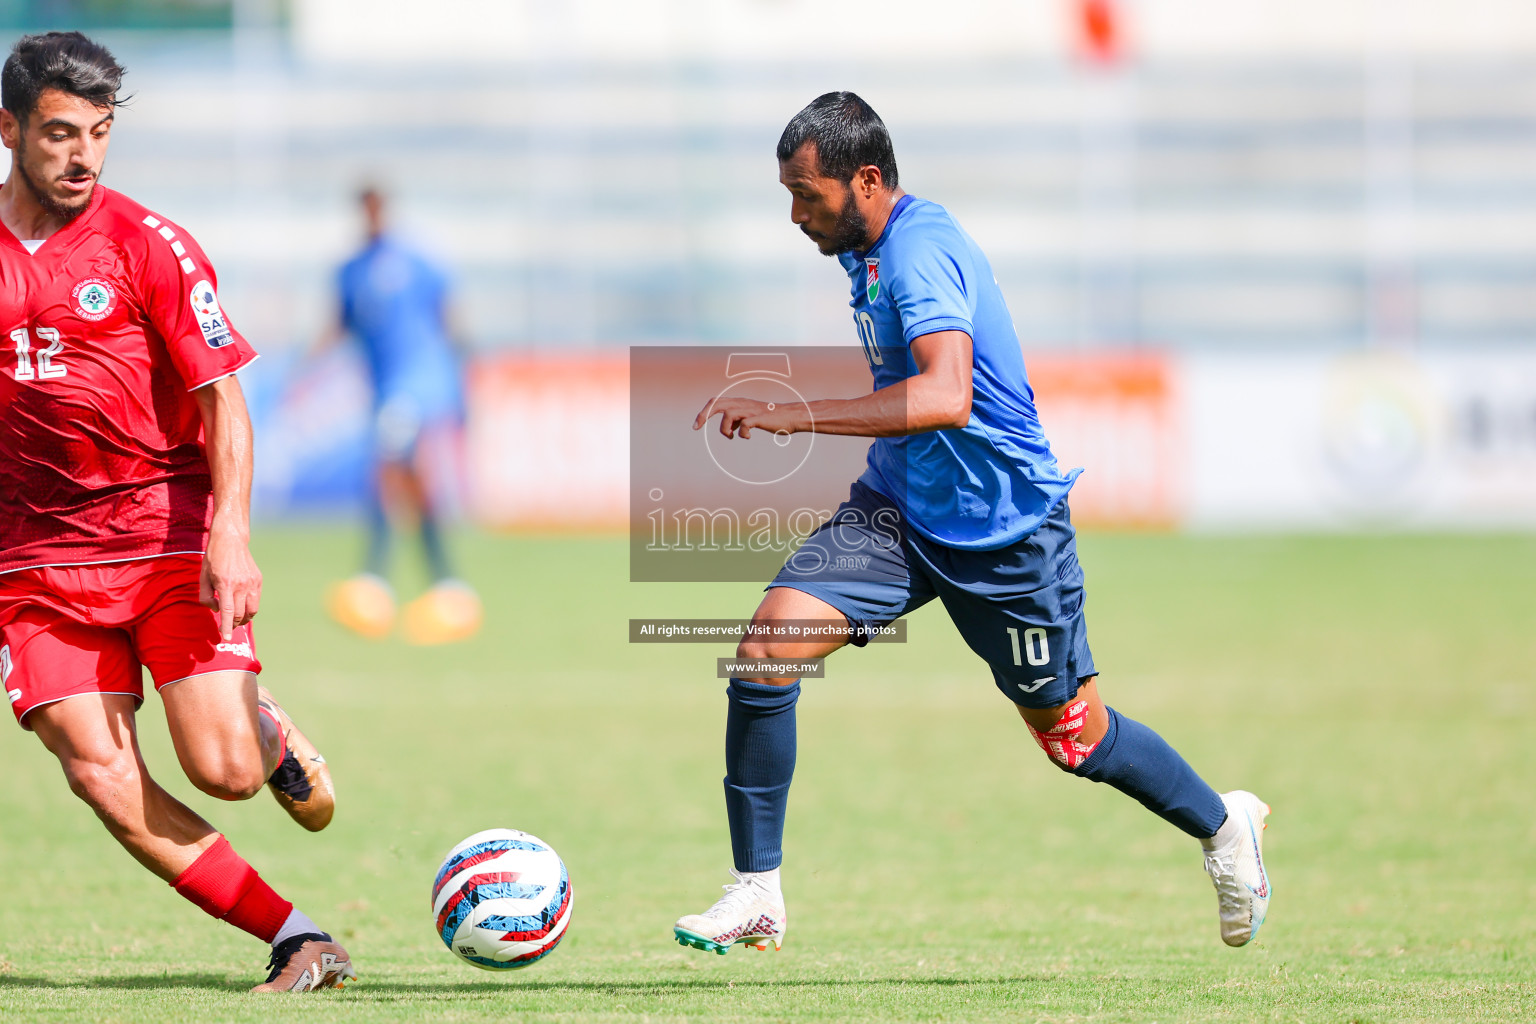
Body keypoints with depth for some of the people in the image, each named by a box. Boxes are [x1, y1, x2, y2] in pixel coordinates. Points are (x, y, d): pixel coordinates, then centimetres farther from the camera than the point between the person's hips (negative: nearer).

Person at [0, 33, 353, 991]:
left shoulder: (145, 244, -3)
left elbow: (222, 396, -6)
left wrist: (230, 534, -19)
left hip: (168, 530, -2)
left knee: (223, 769, -12)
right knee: (103, 779, -11)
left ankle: (269, 730, 27)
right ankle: (299, 942, -2)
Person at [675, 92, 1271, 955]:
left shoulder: (920, 251, -25)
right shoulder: (872, 246, 4)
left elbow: (946, 396, -41)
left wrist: (797, 416, -44)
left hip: (1003, 528, -8)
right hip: (900, 508, 8)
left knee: (1072, 736, 8)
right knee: (765, 650, -14)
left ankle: (1224, 825, 36)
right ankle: (757, 895, -6)